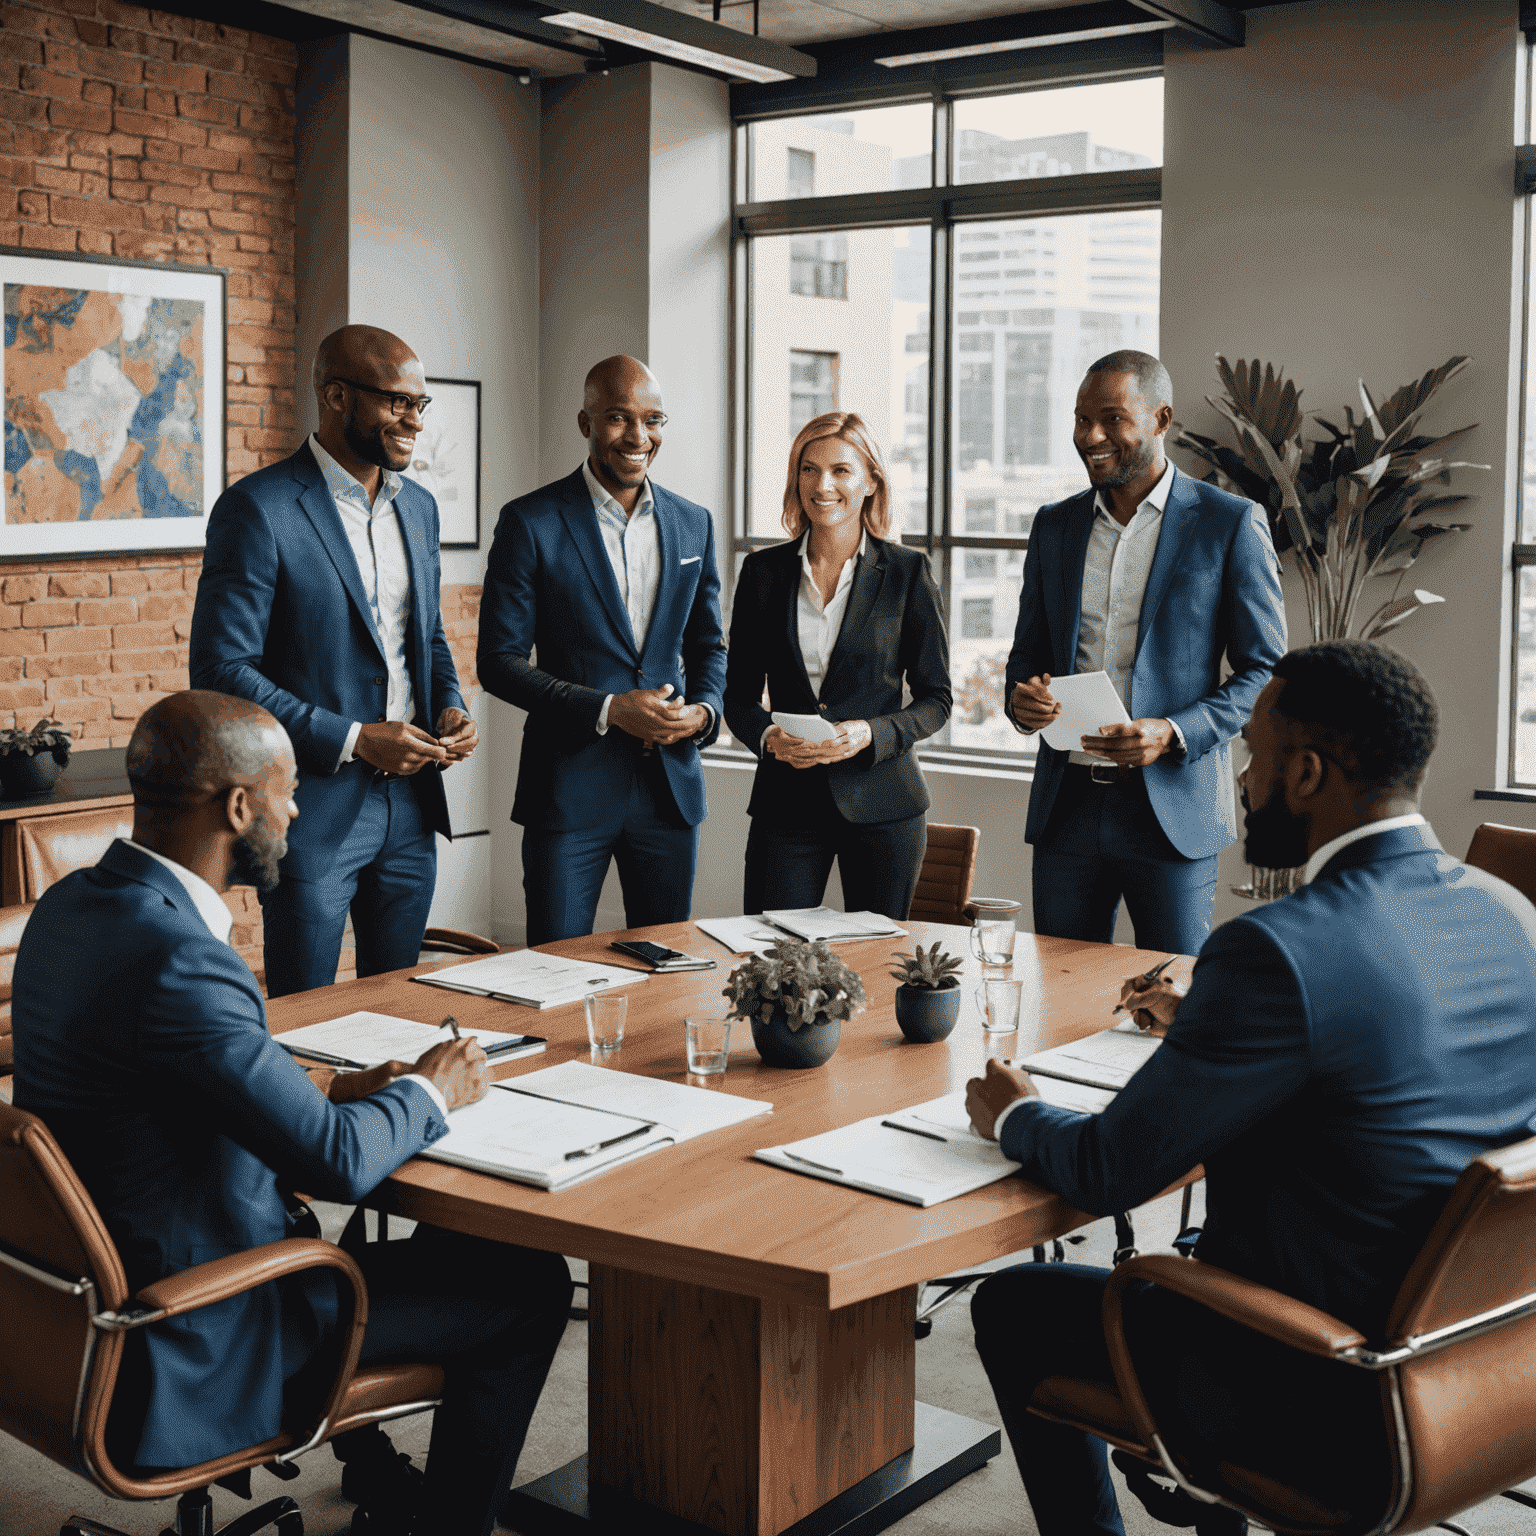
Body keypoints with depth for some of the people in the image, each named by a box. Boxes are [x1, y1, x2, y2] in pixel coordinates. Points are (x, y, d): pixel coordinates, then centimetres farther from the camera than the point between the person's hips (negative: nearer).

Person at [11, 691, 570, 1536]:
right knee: (529, 1286, 1)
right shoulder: (176, 960, -30)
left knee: (455, 1244, 27)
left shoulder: (71, 905, 0)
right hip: (195, 1344, -10)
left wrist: (334, 1092, 5)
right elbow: (340, 1163, -27)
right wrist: (428, 1091, -8)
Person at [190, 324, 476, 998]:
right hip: (314, 809, -6)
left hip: (410, 804, 6)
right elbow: (221, 671, -15)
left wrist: (449, 706, 1)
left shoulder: (418, 506, 11)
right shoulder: (257, 509, -12)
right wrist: (352, 740, -18)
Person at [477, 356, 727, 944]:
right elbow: (498, 661, -7)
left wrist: (705, 709, -4)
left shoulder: (693, 524, 9)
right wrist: (606, 709, -17)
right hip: (569, 791, -4)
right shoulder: (530, 522, -5)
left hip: (670, 788, 4)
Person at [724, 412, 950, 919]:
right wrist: (769, 736, -10)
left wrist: (870, 734, -15)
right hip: (786, 801, 1)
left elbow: (936, 699, 3)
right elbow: (738, 693, 10)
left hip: (881, 803, -1)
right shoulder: (763, 571, 6)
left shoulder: (907, 572, 1)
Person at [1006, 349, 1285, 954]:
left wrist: (1173, 735, -17)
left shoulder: (1231, 524, -3)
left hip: (1172, 807, -4)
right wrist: (1021, 698, -5)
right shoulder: (1054, 525, 12)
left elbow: (1265, 671, -2)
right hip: (1067, 806, 4)